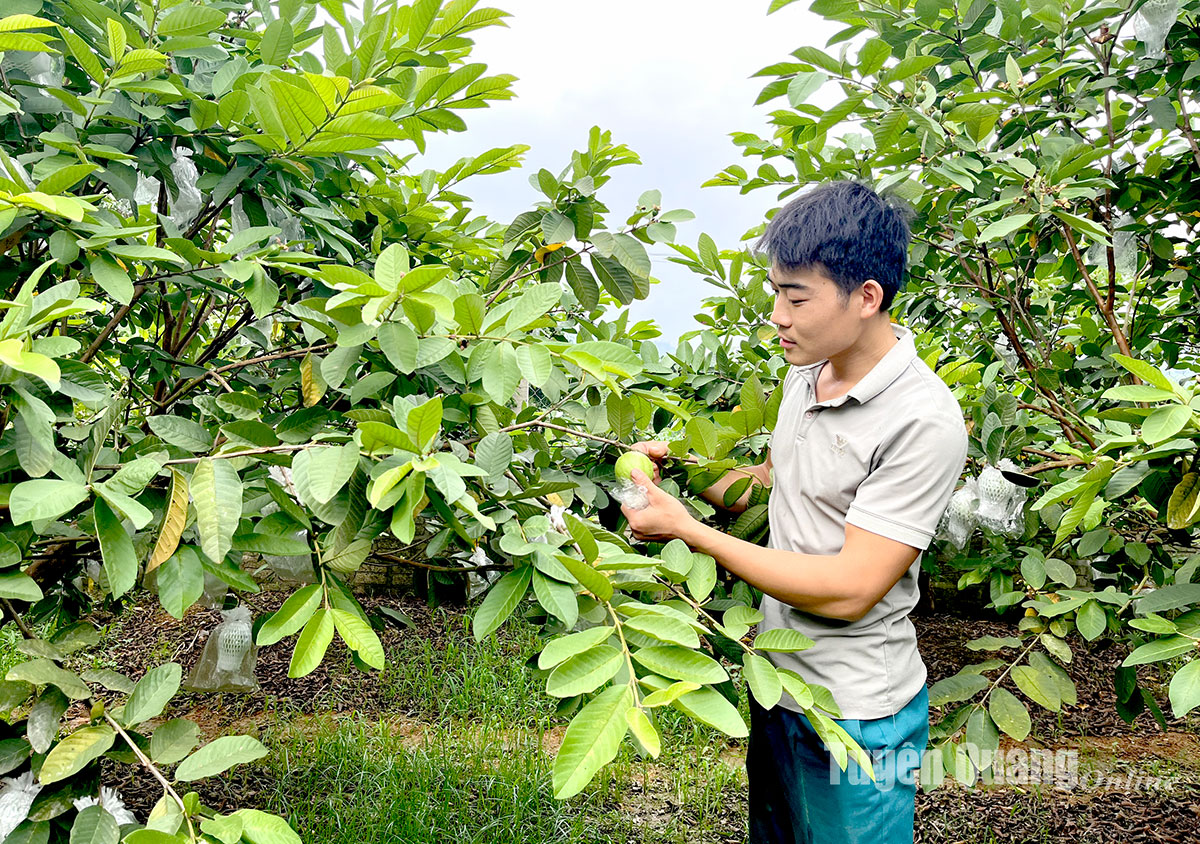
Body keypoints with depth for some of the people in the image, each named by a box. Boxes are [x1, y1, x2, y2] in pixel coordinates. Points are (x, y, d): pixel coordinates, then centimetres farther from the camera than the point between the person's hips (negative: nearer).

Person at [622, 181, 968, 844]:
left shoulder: (923, 421, -25)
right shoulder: (806, 373, 1)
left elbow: (847, 591, -27)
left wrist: (687, 529, -24)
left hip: (855, 714, -7)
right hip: (775, 682, 8)